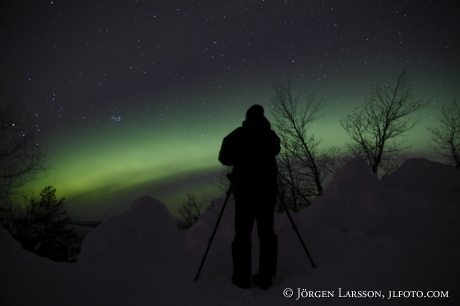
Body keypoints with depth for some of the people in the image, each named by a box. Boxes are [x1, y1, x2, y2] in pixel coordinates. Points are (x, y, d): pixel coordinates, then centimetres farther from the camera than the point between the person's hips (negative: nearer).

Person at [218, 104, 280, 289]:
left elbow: (224, 159, 1)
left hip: (244, 190, -3)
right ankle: (265, 277, 12)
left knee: (243, 234, 5)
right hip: (268, 189, 3)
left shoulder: (236, 135, -5)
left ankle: (242, 277, 10)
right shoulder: (271, 136, 5)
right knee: (266, 232, 8)